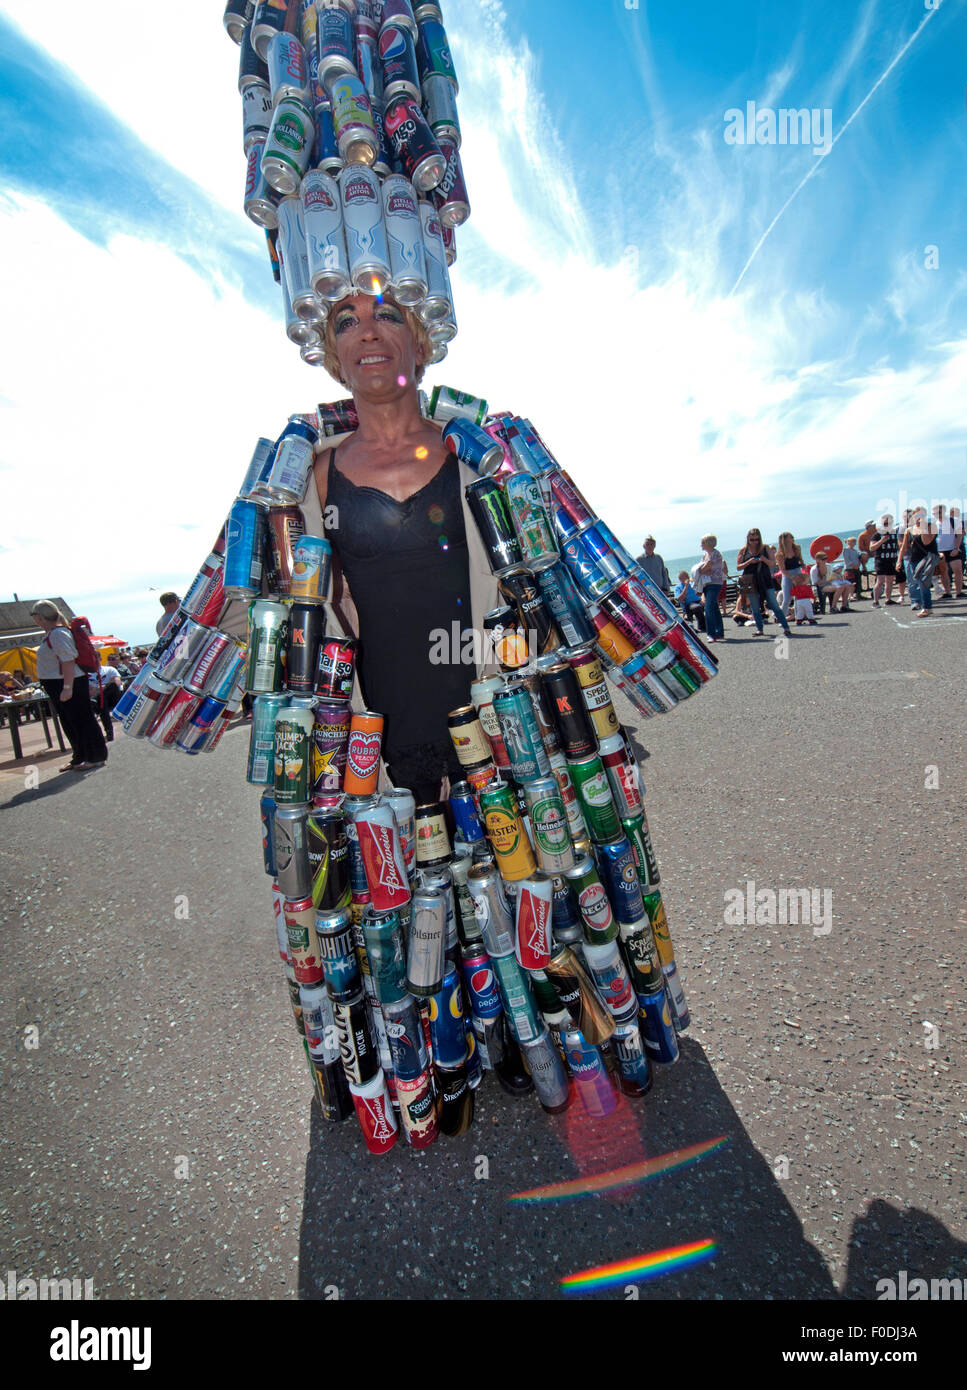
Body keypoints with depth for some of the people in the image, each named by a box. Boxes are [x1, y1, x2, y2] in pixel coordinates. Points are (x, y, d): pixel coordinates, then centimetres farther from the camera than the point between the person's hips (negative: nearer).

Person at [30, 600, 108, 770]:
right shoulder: (53, 633, 14)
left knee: (80, 720, -3)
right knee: (70, 723, 16)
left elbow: (69, 661, -24)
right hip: (57, 684, 10)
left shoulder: (58, 634, -18)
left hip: (67, 683, -10)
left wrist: (67, 688, -27)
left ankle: (96, 758, 4)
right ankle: (80, 758, 25)